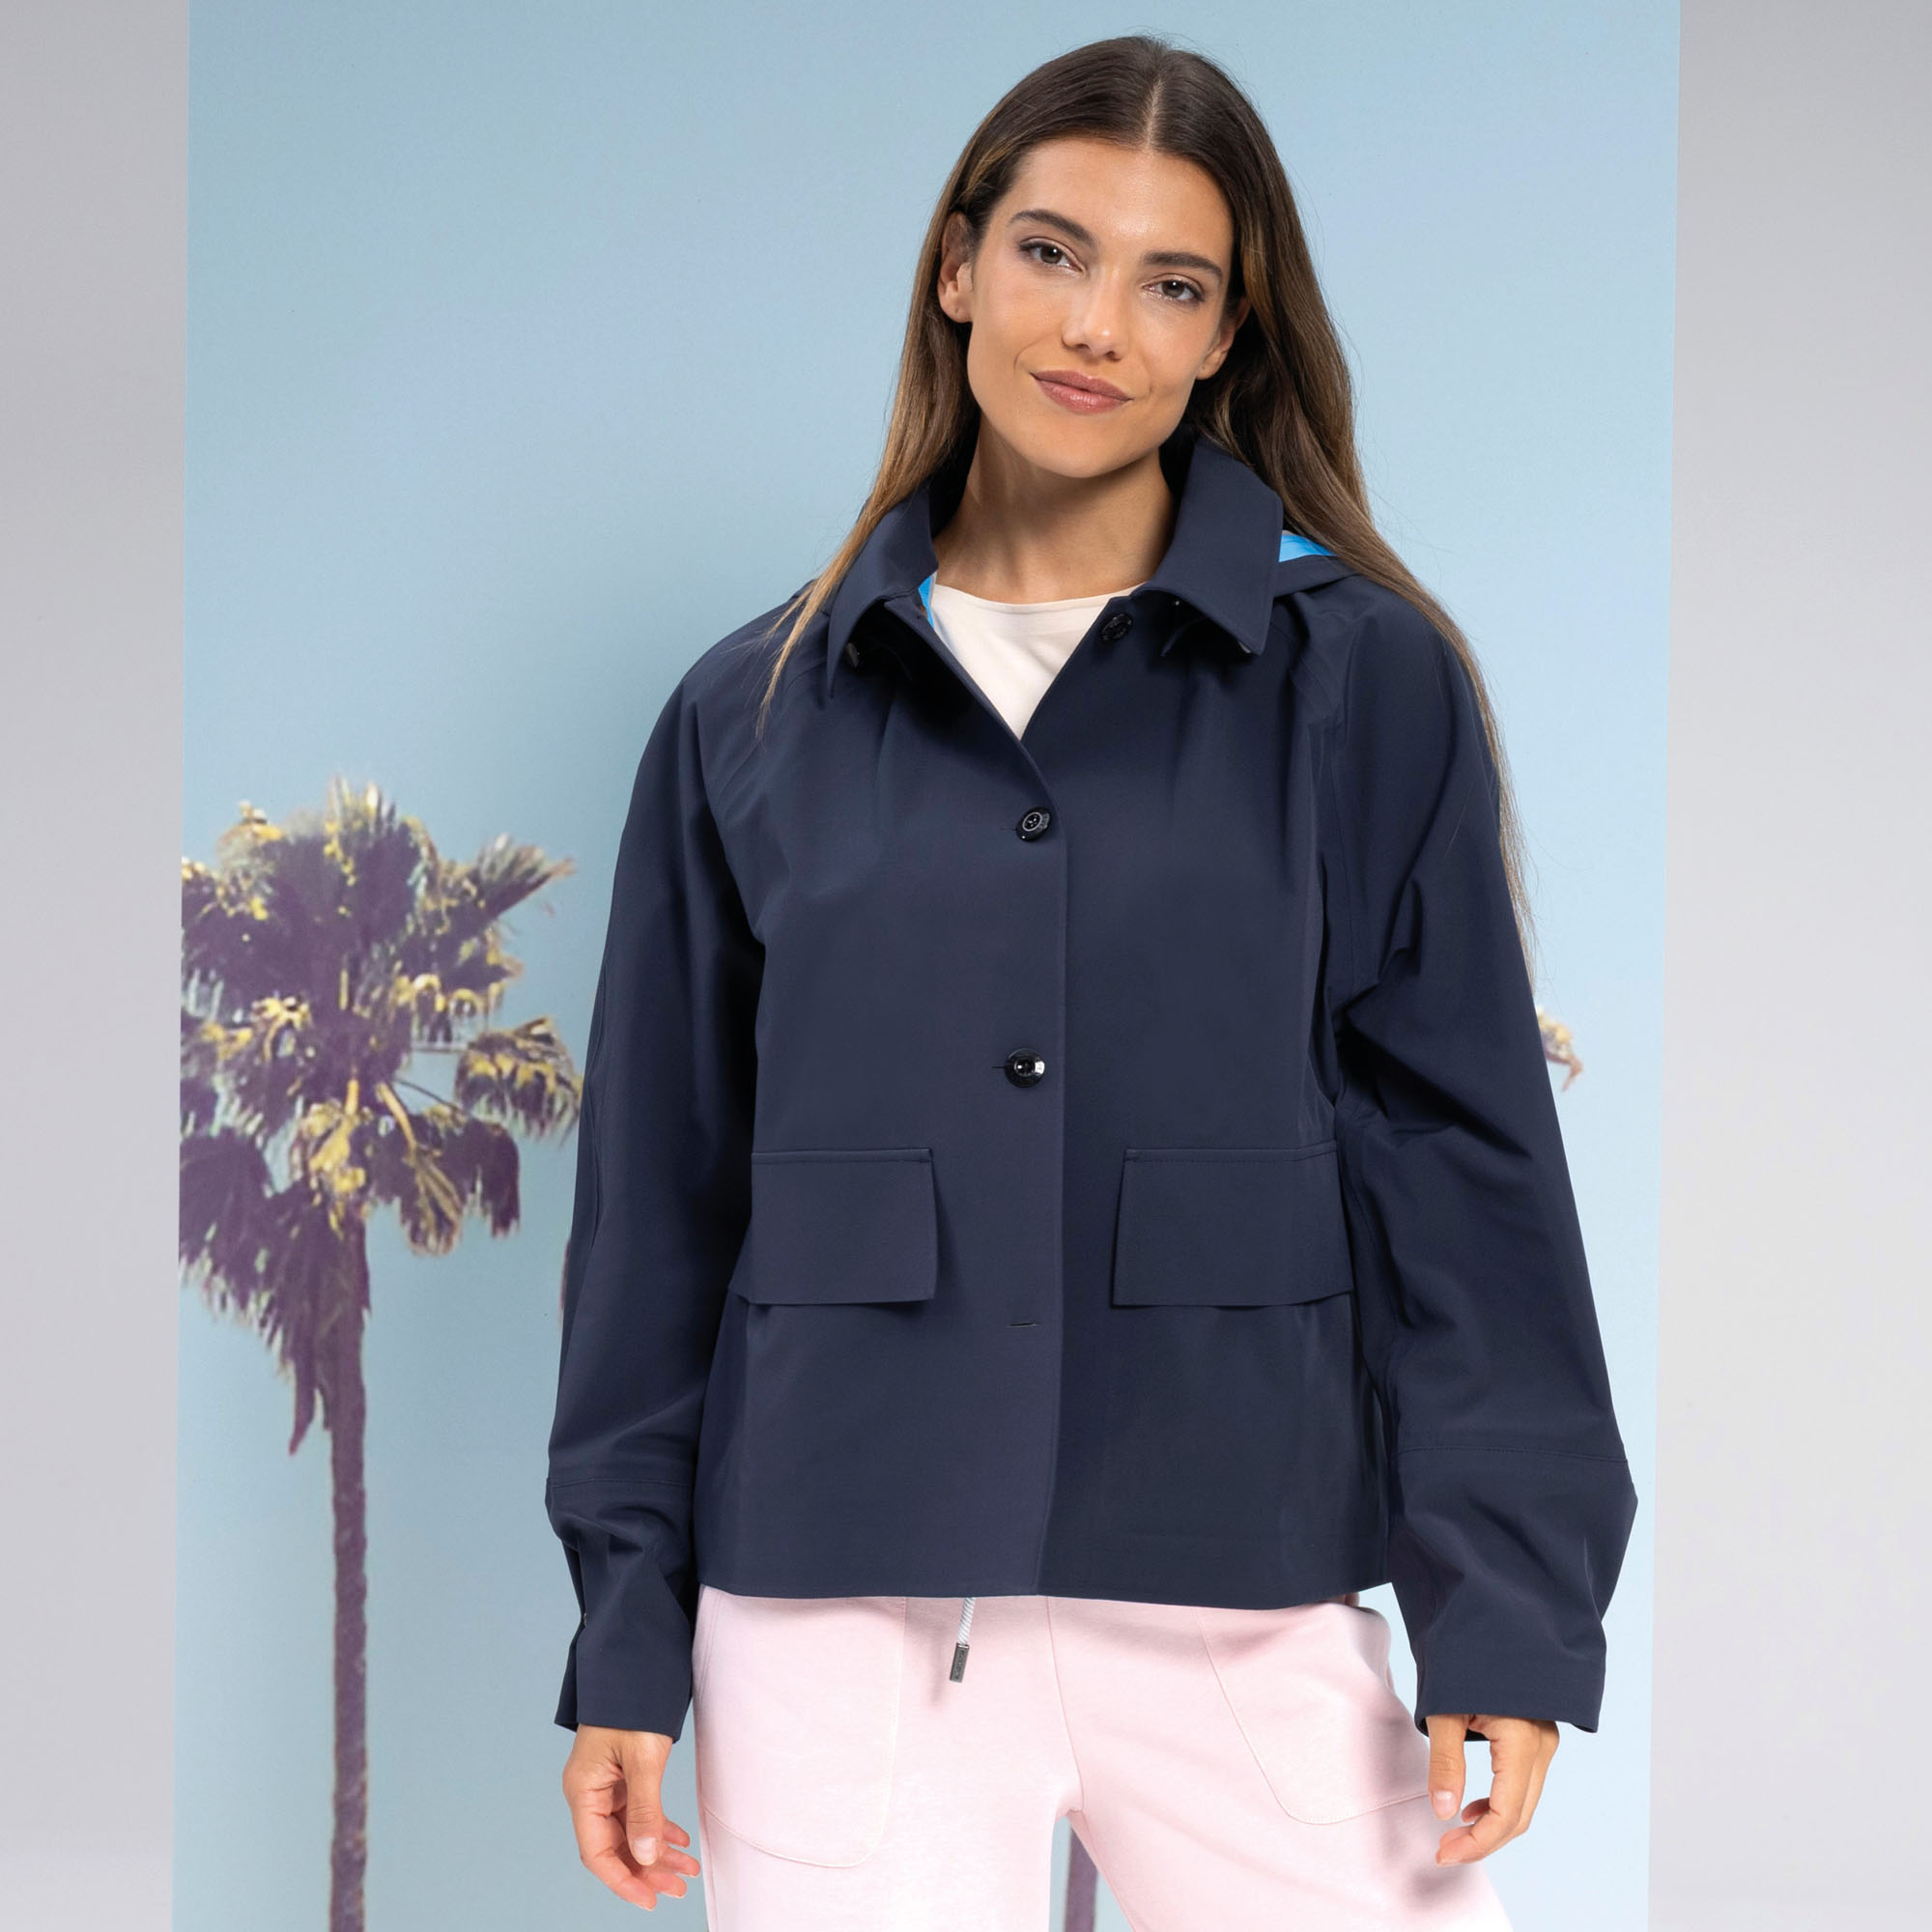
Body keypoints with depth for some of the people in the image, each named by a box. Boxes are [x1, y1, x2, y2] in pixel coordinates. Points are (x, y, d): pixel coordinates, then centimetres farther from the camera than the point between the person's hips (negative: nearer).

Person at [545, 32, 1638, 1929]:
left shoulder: (1367, 684, 4)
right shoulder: (755, 712, 8)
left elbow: (1463, 1155, 3)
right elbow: (659, 1187, 11)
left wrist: (1506, 1613, -3)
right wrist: (625, 1631, 7)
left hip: (1243, 1612, -1)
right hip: (837, 1619, 1)